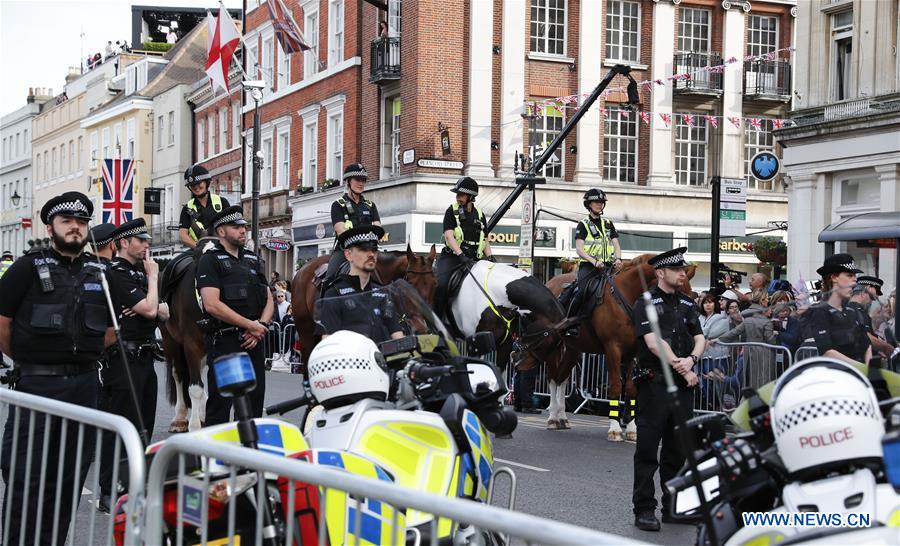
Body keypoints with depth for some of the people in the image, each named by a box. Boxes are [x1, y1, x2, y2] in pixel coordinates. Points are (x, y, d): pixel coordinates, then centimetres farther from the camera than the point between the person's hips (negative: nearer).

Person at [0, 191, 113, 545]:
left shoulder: (99, 274, 12)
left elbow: (110, 329, 20)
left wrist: (82, 356, 13)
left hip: (85, 385, 5)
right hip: (37, 384, -4)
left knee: (70, 477, 10)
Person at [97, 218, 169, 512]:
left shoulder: (140, 272, 17)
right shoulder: (117, 273, -13)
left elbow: (164, 312, 14)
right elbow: (149, 309, -21)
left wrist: (149, 308, -8)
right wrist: (153, 277, -7)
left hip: (144, 357, 10)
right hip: (123, 357, -10)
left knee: (143, 425, 15)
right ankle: (108, 494, -2)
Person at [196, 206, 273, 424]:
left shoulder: (254, 261, 17)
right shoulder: (210, 261, -5)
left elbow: (268, 301, 15)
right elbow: (212, 305, -17)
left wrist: (261, 326, -6)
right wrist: (251, 325, -15)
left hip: (253, 341, 7)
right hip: (225, 341, -7)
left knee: (254, 402, 11)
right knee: (220, 404, -4)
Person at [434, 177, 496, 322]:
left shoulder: (479, 215, 14)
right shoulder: (452, 211, 2)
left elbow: (485, 240, 17)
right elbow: (449, 235, -10)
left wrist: (490, 256, -2)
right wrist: (460, 254, -24)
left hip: (473, 259, 4)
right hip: (452, 256, -4)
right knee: (440, 284, -25)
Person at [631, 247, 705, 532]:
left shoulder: (687, 304, 15)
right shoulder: (646, 303, -4)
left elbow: (699, 338, 10)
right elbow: (653, 342, -14)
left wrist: (691, 359, -11)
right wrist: (681, 367, -14)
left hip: (683, 384, 6)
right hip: (655, 382, -6)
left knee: (677, 448, 11)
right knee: (647, 449, -3)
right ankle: (644, 509, 1)